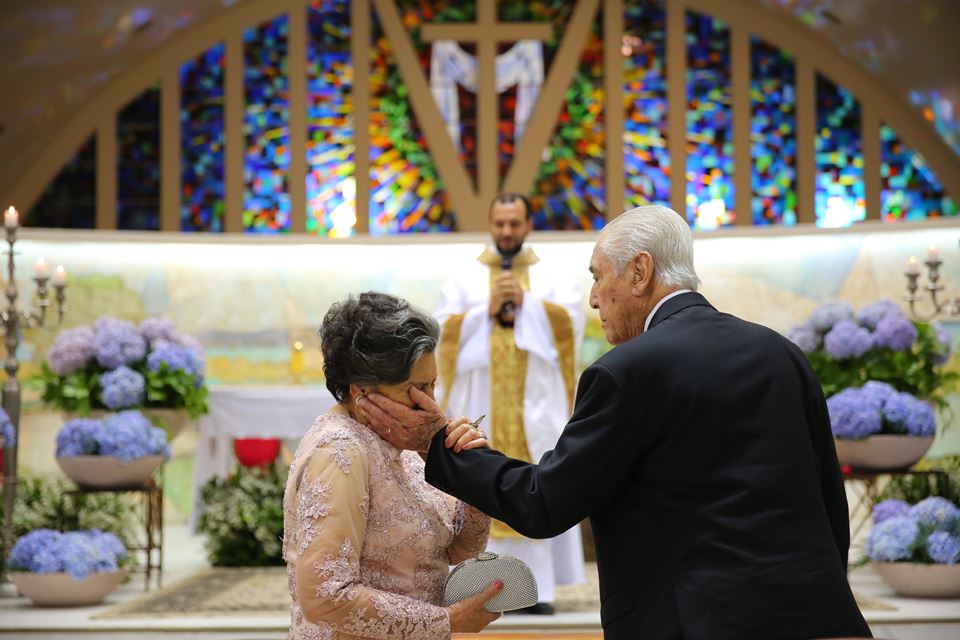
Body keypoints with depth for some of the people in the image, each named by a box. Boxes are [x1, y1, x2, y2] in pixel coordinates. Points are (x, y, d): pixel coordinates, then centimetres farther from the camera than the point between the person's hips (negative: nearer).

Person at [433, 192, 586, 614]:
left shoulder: (552, 278, 12)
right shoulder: (465, 280, 11)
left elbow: (572, 319, -4)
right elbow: (443, 329, 0)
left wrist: (526, 302, -10)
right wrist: (488, 311, -10)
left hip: (536, 404, 0)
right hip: (480, 404, 0)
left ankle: (537, 588, -3)